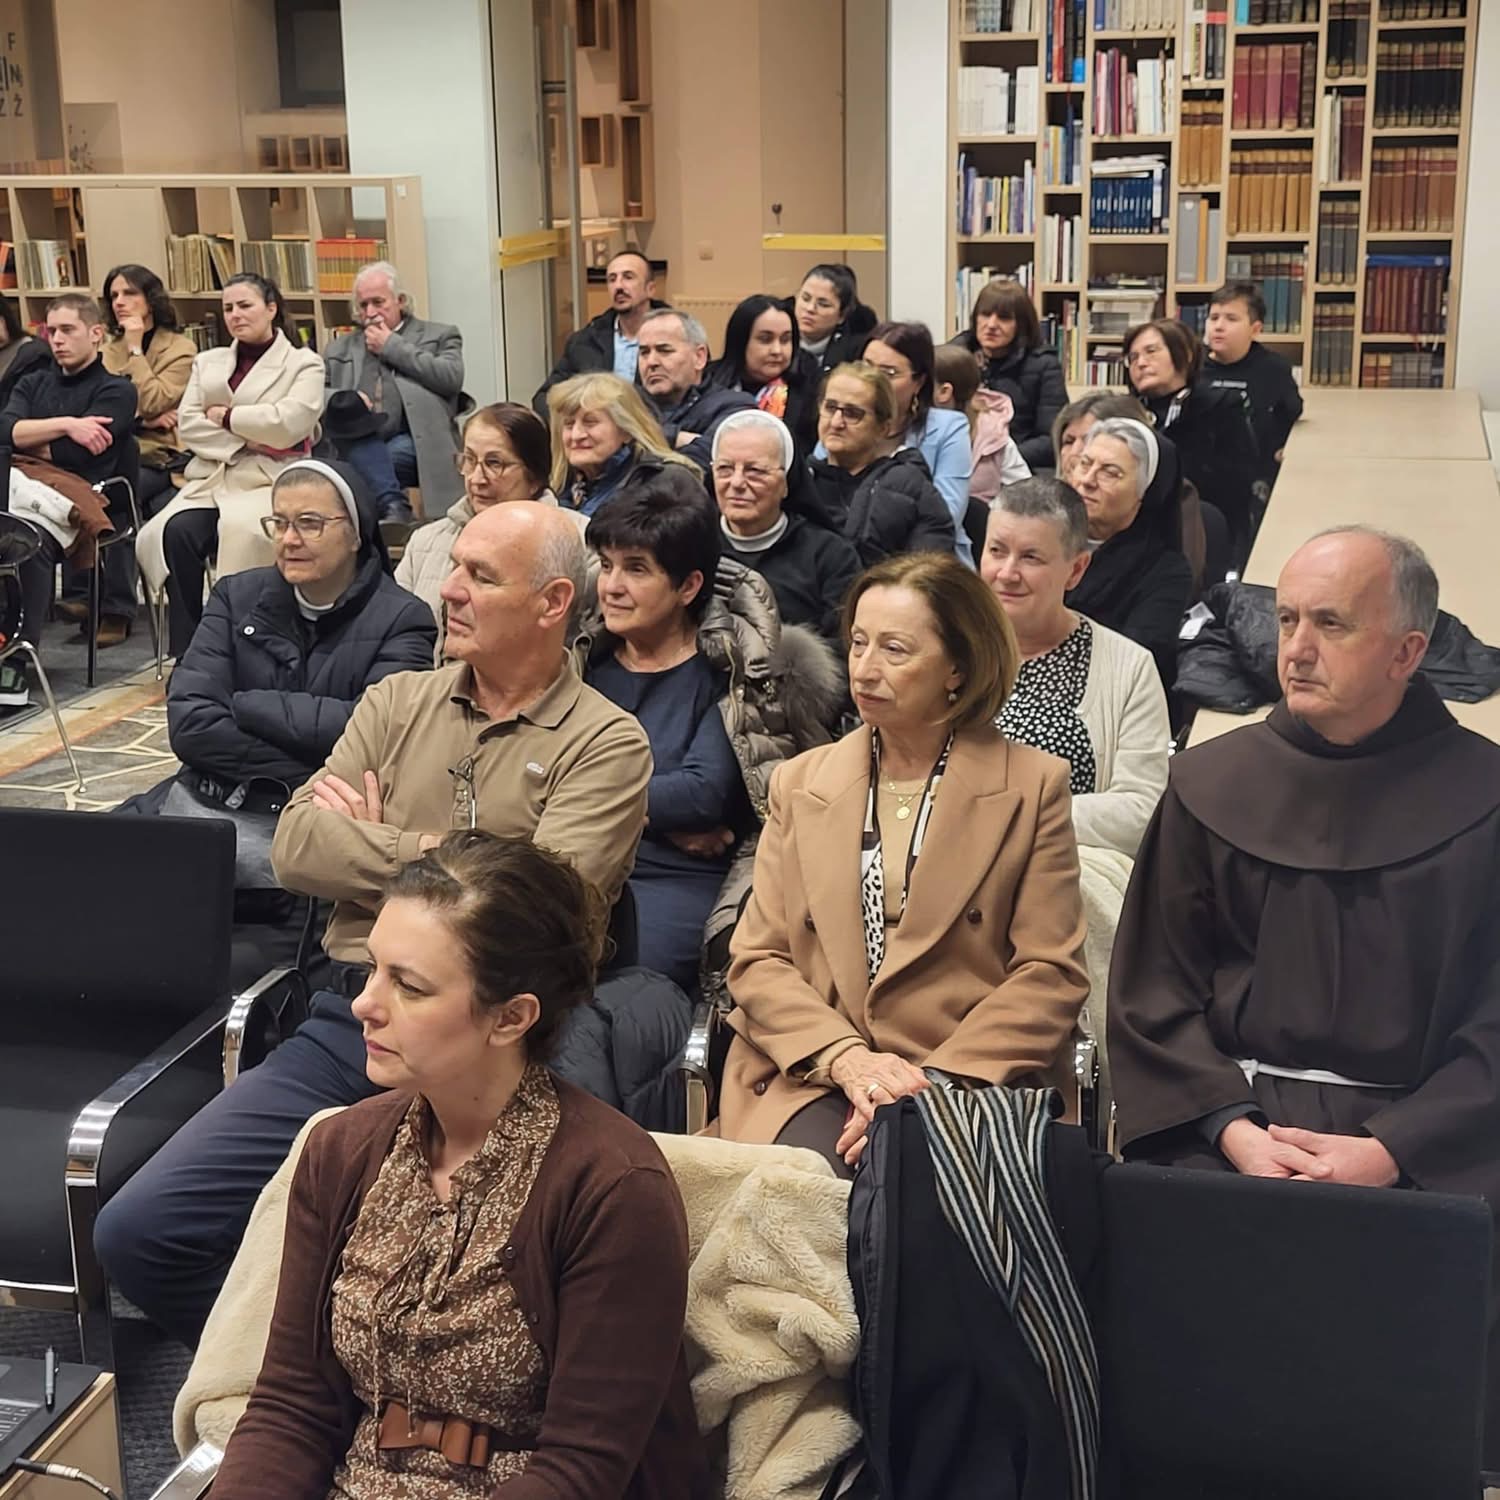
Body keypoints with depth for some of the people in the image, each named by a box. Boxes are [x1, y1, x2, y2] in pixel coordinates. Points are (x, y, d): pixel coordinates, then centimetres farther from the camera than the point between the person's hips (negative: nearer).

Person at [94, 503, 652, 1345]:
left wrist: (372, 842, -1)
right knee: (140, 1229, -6)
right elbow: (296, 847, 6)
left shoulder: (606, 743, 1)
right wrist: (428, 852, -3)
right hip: (346, 1024, 5)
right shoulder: (398, 703, 17)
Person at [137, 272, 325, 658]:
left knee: (240, 529, -37)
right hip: (209, 479, 4)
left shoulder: (304, 364, 9)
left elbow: (288, 423, -9)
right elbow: (187, 425, 8)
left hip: (269, 482, -4)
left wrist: (225, 416, -1)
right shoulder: (208, 362, 23)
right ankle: (184, 652, -23)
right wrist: (248, 441, -5)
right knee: (177, 531, -28)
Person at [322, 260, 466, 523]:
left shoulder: (439, 335, 18)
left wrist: (393, 347, 3)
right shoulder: (338, 348, 27)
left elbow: (451, 378, -3)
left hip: (413, 445, -2)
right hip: (355, 449, 2)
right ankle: (393, 505, -38)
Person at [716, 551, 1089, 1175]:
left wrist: (936, 1080, -14)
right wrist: (847, 1058, -11)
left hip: (972, 1079, -2)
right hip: (810, 1073, 2)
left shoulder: (1033, 787, 5)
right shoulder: (800, 783, 14)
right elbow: (756, 960, 8)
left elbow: (1051, 975, 0)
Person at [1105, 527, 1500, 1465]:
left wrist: (1389, 1150, -13)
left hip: (1415, 1139, -1)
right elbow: (1151, 991, 6)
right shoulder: (1212, 784, 8)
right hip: (1226, 1114, 1)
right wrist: (1232, 1127, -8)